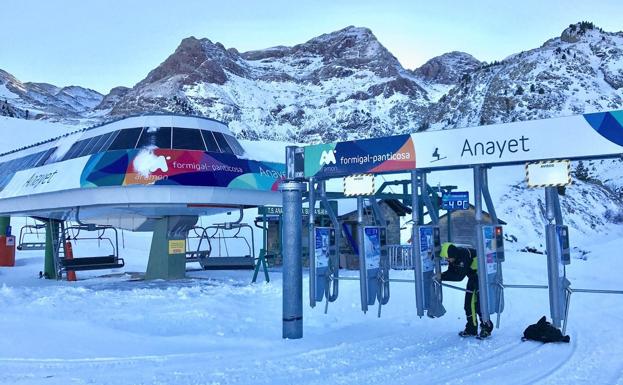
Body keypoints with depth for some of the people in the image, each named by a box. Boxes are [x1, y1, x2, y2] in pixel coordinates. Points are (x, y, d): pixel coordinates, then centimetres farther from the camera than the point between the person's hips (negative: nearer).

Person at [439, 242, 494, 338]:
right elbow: (451, 272, 1)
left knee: (479, 304, -11)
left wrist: (442, 276, -29)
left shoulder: (464, 255, -33)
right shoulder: (454, 257, -7)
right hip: (473, 277, 9)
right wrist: (440, 276, -17)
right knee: (469, 303, 7)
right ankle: (471, 329, 16)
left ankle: (486, 328, 4)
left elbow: (459, 276, -31)